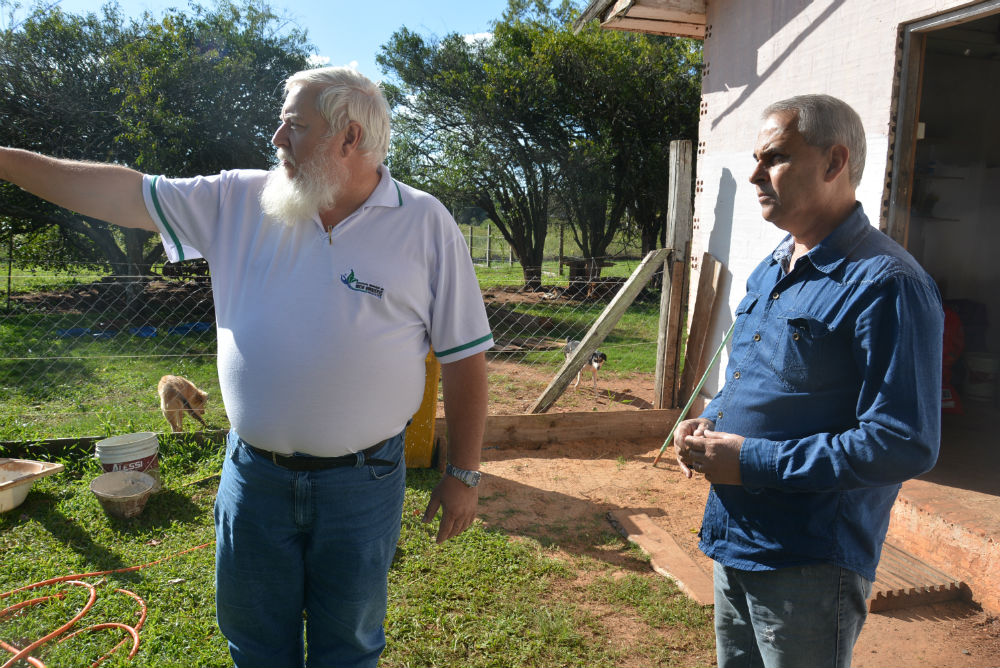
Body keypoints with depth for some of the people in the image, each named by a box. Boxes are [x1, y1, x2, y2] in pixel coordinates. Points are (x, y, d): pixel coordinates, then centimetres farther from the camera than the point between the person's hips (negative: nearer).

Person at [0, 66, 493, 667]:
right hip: (253, 475, 3)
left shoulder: (425, 224, -9)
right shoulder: (239, 201, 1)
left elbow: (464, 356, -7)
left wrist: (464, 474, -5)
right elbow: (125, 193, 6)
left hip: (362, 484, -3)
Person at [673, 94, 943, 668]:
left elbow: (903, 445, -25)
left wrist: (752, 462, -22)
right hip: (735, 540, 9)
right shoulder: (770, 271, 10)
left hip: (808, 569, -8)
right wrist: (710, 423, 1)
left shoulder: (885, 284, -20)